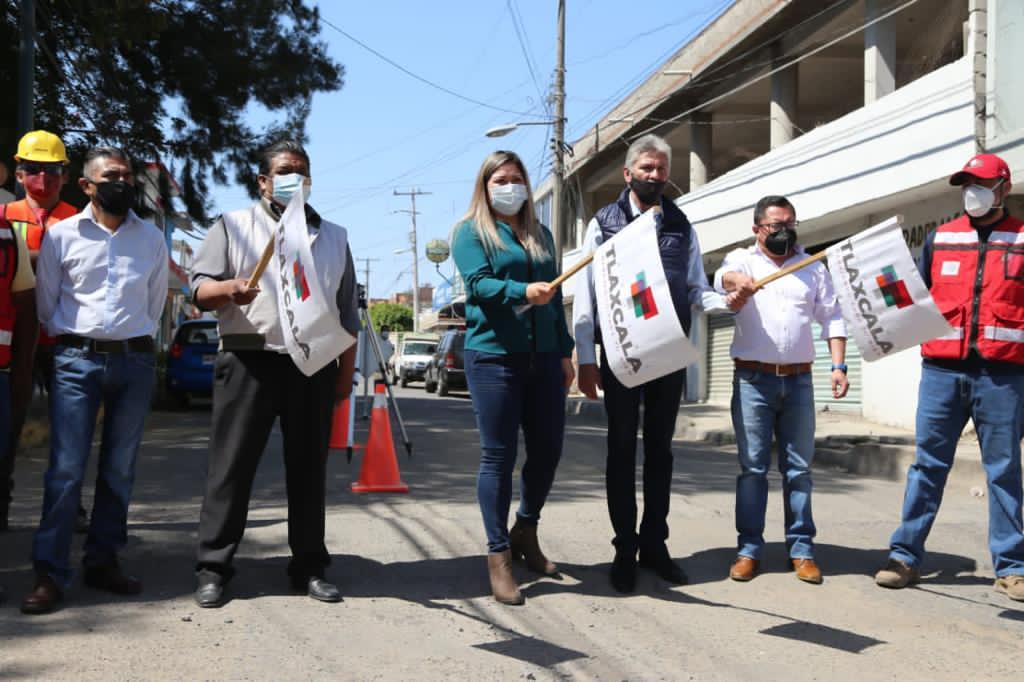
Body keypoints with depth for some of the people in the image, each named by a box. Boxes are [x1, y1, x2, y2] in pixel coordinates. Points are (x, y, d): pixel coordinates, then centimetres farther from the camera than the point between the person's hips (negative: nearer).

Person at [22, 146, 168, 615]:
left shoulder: (152, 239, 9)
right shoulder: (61, 234, 3)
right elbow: (45, 302, 9)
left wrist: (135, 343, 13)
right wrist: (69, 342, 11)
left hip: (135, 362, 2)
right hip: (77, 360, -2)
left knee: (119, 470, 7)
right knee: (66, 470, -7)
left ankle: (103, 562, 17)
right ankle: (49, 573, -3)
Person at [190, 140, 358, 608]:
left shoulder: (333, 236, 19)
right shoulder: (233, 226, 9)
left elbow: (347, 313, 18)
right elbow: (199, 288, 0)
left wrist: (346, 371, 11)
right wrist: (229, 289, -22)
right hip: (249, 362, -3)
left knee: (308, 467, 7)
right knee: (232, 465, -1)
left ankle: (309, 566, 15)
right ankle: (213, 568, 6)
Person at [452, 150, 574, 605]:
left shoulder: (541, 235, 19)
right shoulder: (470, 232, 2)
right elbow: (478, 284, -13)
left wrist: (565, 352, 14)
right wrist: (523, 291, -31)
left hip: (543, 357, 6)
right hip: (493, 356, -5)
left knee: (548, 450, 8)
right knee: (498, 456, -3)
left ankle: (525, 532, 29)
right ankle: (499, 556, 5)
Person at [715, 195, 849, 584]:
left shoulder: (813, 267, 13)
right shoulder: (742, 260, 6)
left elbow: (832, 318, 10)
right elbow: (724, 276, -18)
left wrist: (838, 366, -3)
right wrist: (739, 282, -43)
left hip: (798, 380, 2)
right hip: (753, 379, -2)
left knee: (799, 467, 5)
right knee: (752, 467, 1)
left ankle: (801, 548, 11)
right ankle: (749, 548, 6)